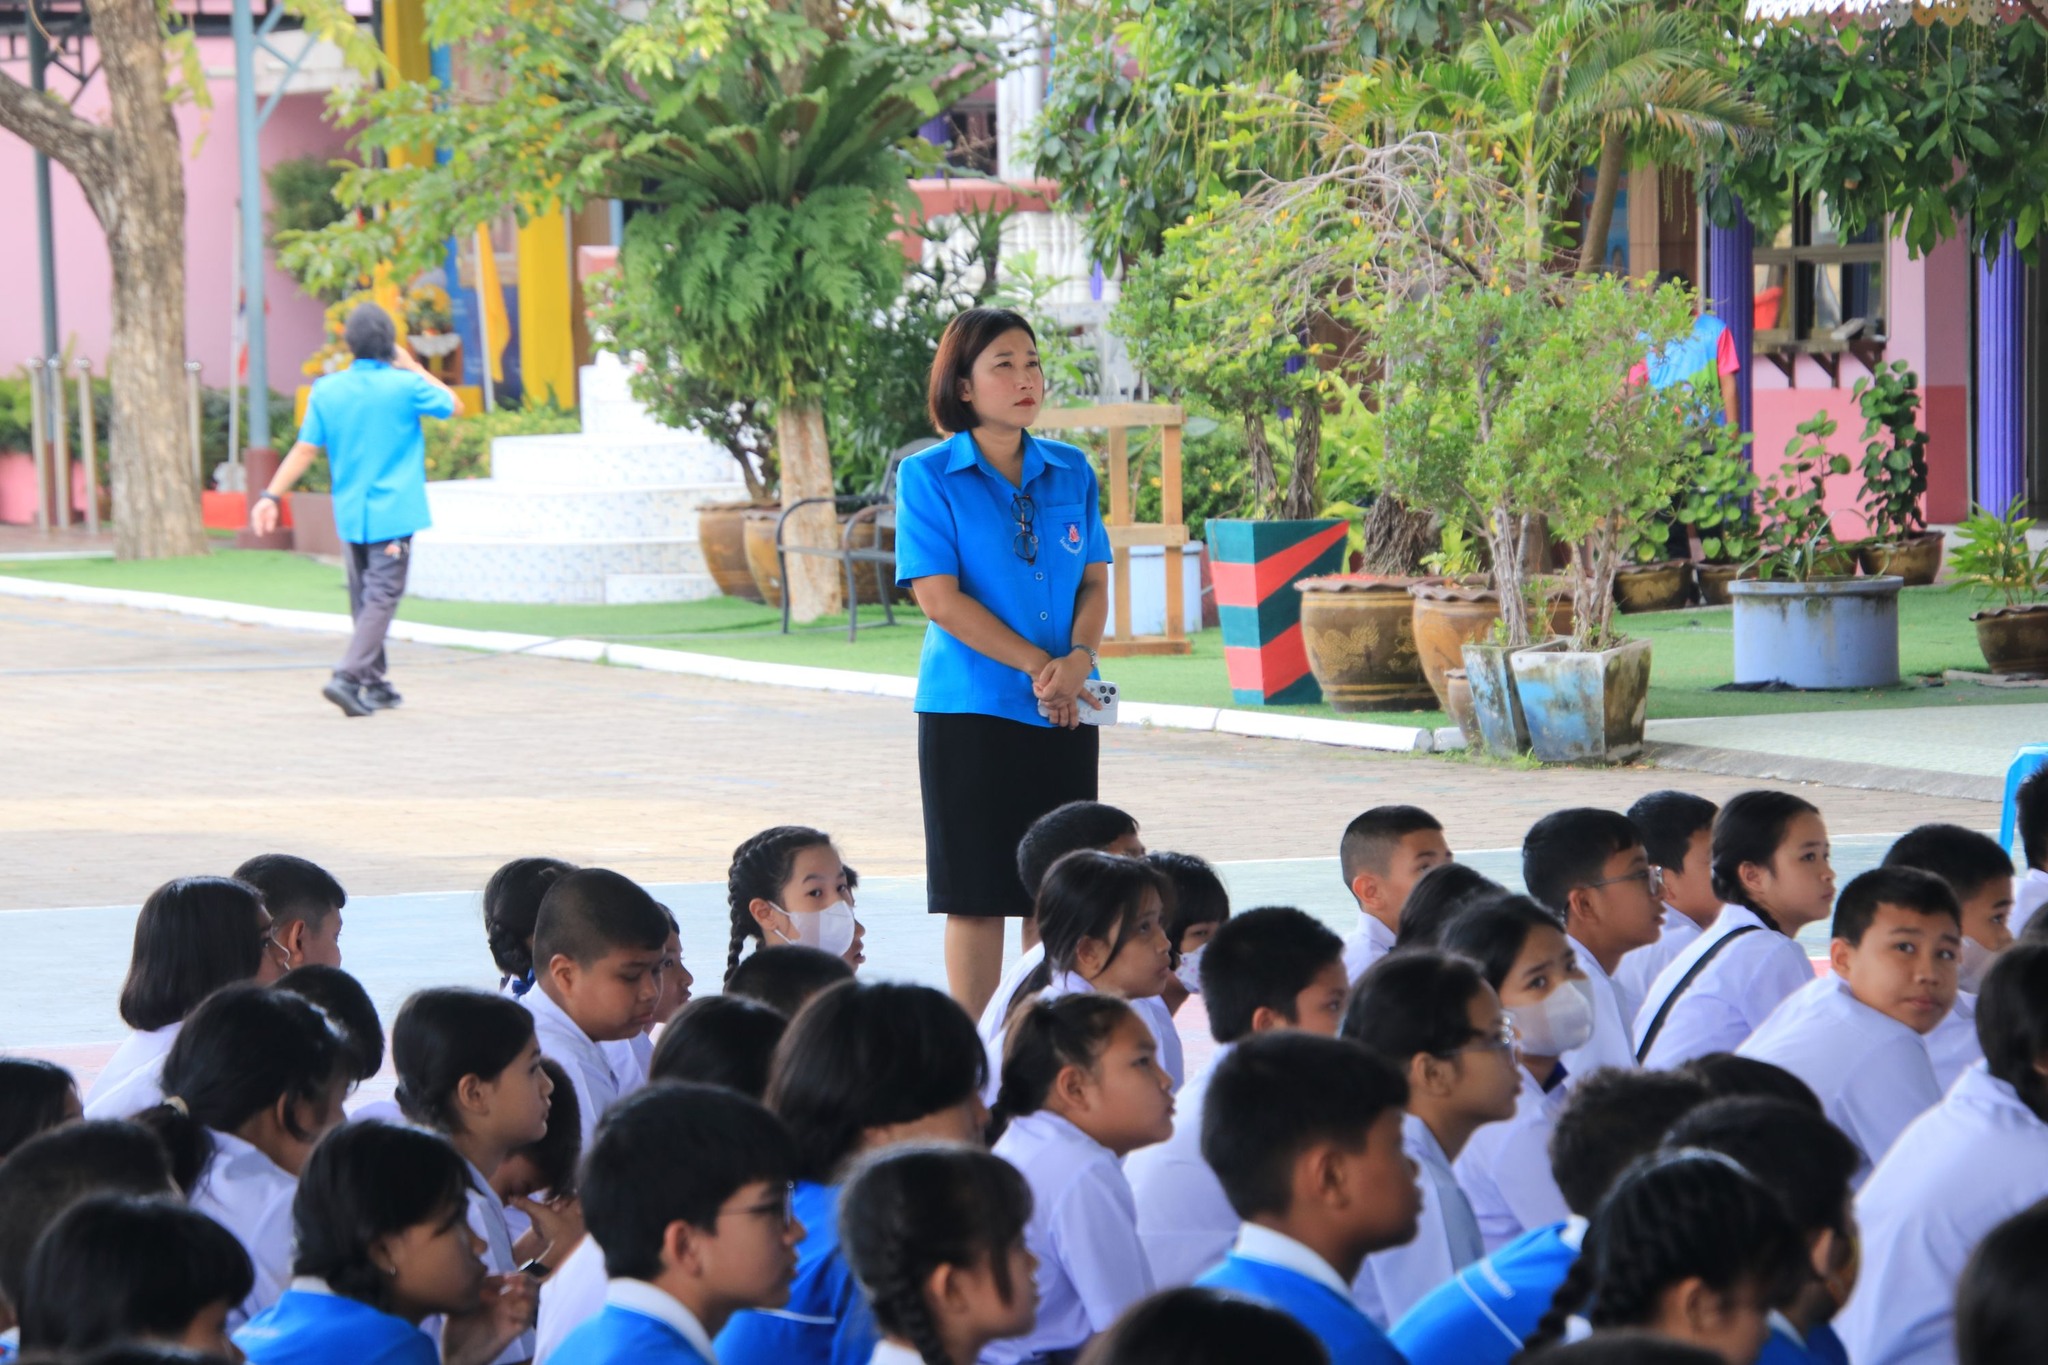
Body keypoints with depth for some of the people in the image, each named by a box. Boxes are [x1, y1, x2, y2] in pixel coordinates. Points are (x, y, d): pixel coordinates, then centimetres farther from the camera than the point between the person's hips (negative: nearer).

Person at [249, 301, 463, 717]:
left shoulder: (327, 391, 0)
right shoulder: (405, 386, -8)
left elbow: (304, 451, -1)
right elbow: (453, 405, 10)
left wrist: (272, 495, 4)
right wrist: (412, 366, 15)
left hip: (350, 513, 4)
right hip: (394, 512, -4)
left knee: (365, 599, 15)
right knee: (382, 597, -6)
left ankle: (375, 684, 20)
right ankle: (348, 677, -21)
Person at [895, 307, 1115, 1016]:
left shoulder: (1072, 472, 9)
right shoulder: (929, 476, -4)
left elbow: (1095, 582, 10)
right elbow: (939, 597, -10)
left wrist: (1078, 660, -10)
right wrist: (1036, 666, -14)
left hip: (1064, 711, 4)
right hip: (970, 709, -4)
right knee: (978, 894, -3)